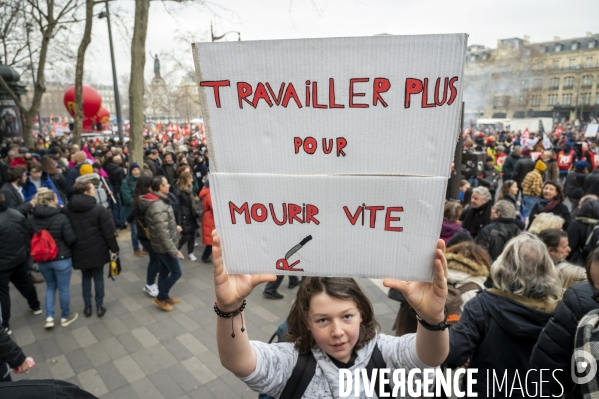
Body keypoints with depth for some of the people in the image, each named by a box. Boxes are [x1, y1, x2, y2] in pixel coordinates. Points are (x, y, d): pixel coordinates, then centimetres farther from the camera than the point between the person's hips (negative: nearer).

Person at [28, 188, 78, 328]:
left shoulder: (31, 219, -4)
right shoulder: (61, 218, -20)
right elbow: (71, 239, -16)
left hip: (42, 260, 5)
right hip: (61, 259, -5)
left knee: (50, 286, 23)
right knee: (64, 288, 11)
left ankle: (49, 317, 19)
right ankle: (66, 317, 27)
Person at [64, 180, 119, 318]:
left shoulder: (67, 209, -3)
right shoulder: (99, 209, -17)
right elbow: (108, 232, -14)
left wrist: (71, 247, 17)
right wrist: (114, 248, -2)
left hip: (80, 251, 4)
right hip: (97, 250, -3)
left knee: (85, 278, 18)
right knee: (98, 278, 11)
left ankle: (88, 307, 25)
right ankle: (100, 307, 19)